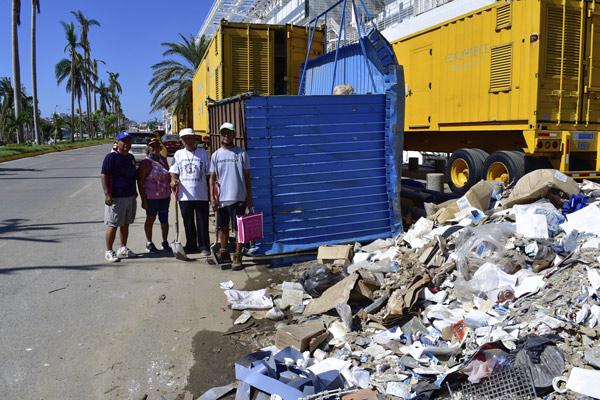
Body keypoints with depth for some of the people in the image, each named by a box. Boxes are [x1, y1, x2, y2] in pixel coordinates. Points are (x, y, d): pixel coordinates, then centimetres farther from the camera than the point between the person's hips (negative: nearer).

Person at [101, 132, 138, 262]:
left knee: (126, 224, 14)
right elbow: (104, 177, -14)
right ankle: (109, 252, 9)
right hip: (116, 198, -7)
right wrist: (107, 194, -20)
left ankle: (123, 249, 26)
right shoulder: (111, 157, -10)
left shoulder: (131, 157, 14)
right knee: (113, 225, -2)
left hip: (130, 197, 8)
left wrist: (134, 191, 24)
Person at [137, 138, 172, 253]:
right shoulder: (145, 162, -9)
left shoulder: (163, 160, 10)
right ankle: (149, 243, 20)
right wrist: (143, 199, -14)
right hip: (151, 197, -5)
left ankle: (164, 242, 24)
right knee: (150, 219, 7)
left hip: (165, 196, 5)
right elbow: (140, 182, -11)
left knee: (164, 219, 10)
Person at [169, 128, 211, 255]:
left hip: (201, 195, -2)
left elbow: (209, 174, 6)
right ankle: (191, 245, 22)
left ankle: (204, 246, 11)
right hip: (184, 195, 2)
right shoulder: (178, 154, 10)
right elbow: (173, 171, 6)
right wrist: (173, 180, -16)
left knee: (202, 221, 1)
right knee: (188, 222, 9)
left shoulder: (203, 153, 5)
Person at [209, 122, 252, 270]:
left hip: (238, 197, -3)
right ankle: (224, 253, 28)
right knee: (223, 226, 13)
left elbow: (247, 176, 2)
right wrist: (212, 196, -1)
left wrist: (249, 197, -1)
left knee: (238, 227, -1)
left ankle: (237, 257, 6)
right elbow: (212, 177, 8)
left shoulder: (241, 153, 1)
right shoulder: (216, 155, 8)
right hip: (221, 198, 3)